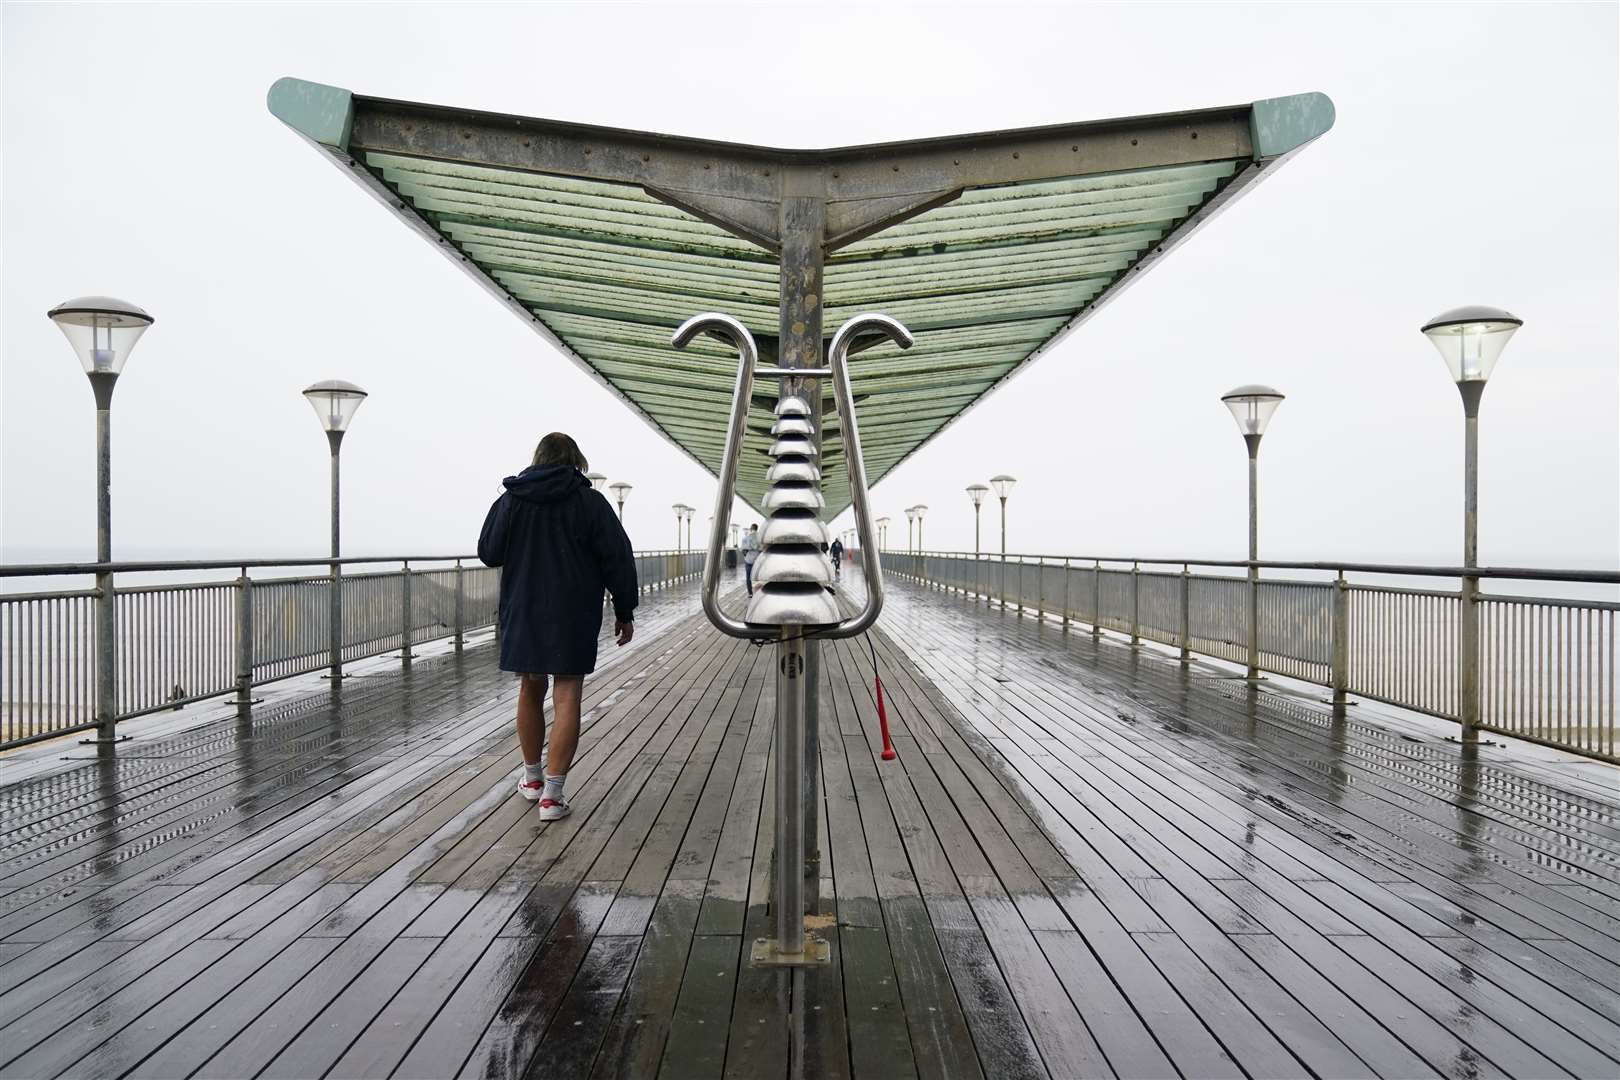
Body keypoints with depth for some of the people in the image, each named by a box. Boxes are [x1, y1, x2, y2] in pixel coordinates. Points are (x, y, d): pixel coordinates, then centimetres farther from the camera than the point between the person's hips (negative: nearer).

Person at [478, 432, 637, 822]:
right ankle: (552, 794, -3)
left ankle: (532, 778, 31)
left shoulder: (510, 500, 1)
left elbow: (489, 553, 9)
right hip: (574, 616, -3)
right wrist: (625, 611, 1)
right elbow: (618, 558, -7)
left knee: (530, 691, 18)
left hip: (523, 614, 3)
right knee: (566, 698, 0)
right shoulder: (589, 501, -6)